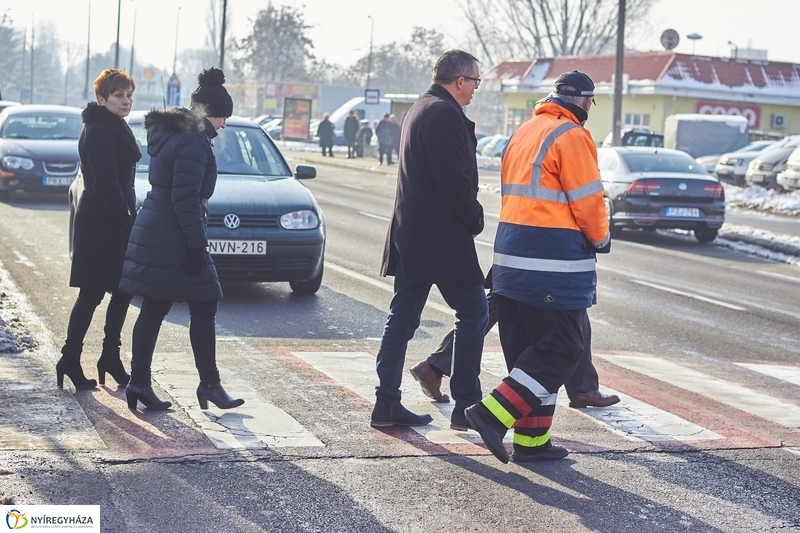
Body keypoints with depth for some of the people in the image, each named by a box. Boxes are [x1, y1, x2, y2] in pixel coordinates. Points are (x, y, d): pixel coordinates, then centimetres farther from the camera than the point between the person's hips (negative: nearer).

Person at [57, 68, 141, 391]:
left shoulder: (114, 128, 16)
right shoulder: (99, 131, -15)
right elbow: (105, 183, -20)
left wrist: (128, 217, 12)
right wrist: (124, 219, -20)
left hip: (115, 222, 9)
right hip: (101, 223, -9)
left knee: (123, 291, 10)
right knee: (91, 294, -4)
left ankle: (111, 357, 17)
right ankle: (70, 360, 4)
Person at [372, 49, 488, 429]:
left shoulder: (420, 109, 18)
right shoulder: (446, 114, -14)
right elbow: (456, 180, -19)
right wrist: (475, 221, -6)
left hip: (410, 233, 10)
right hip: (442, 236, -10)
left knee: (403, 318, 9)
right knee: (473, 312, 0)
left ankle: (386, 404, 10)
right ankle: (466, 405, 3)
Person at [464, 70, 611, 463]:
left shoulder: (524, 133, 18)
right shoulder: (572, 136, -10)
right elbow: (587, 200, -12)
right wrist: (599, 239, 6)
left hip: (512, 254, 9)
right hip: (553, 262, -9)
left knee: (528, 349, 13)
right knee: (563, 347, -3)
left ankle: (532, 439, 15)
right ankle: (494, 413, -11)